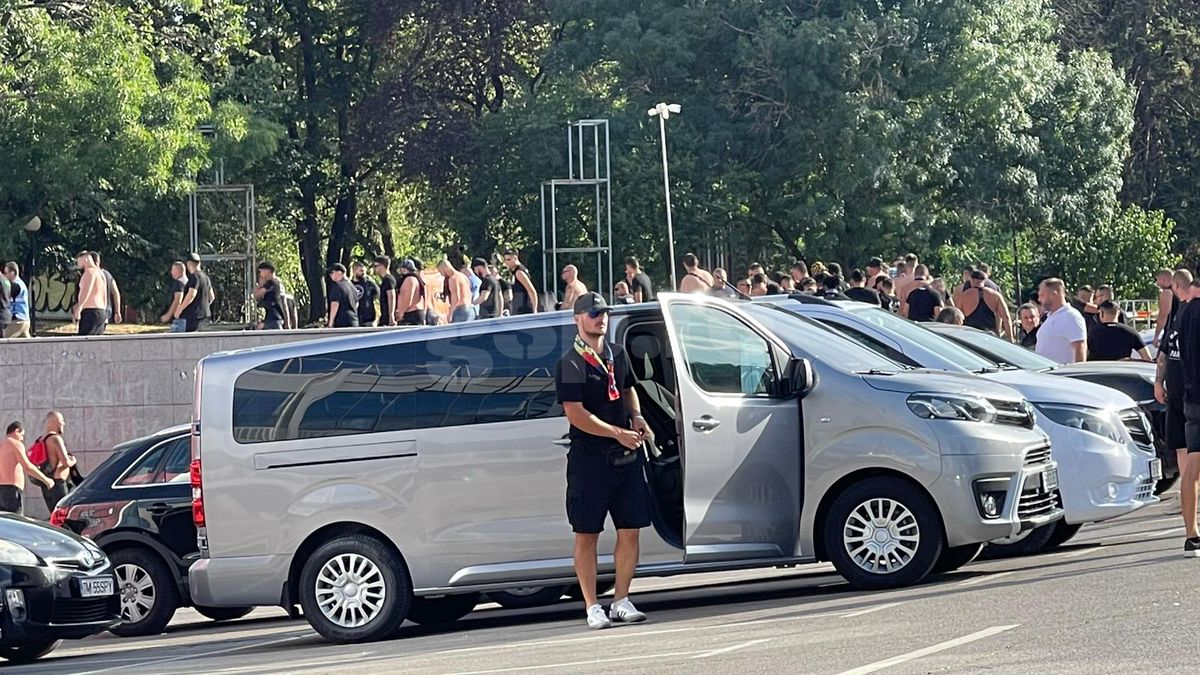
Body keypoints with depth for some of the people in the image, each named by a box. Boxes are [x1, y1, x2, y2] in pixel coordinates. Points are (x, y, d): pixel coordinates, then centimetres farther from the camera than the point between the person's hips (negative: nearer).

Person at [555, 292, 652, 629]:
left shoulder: (617, 354, 13)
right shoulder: (570, 364, -8)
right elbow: (575, 413, -14)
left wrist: (636, 418, 8)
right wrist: (618, 433, -18)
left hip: (626, 456, 6)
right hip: (588, 458, -6)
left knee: (630, 530, 4)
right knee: (587, 534, -1)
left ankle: (621, 601, 13)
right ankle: (592, 608, 2)